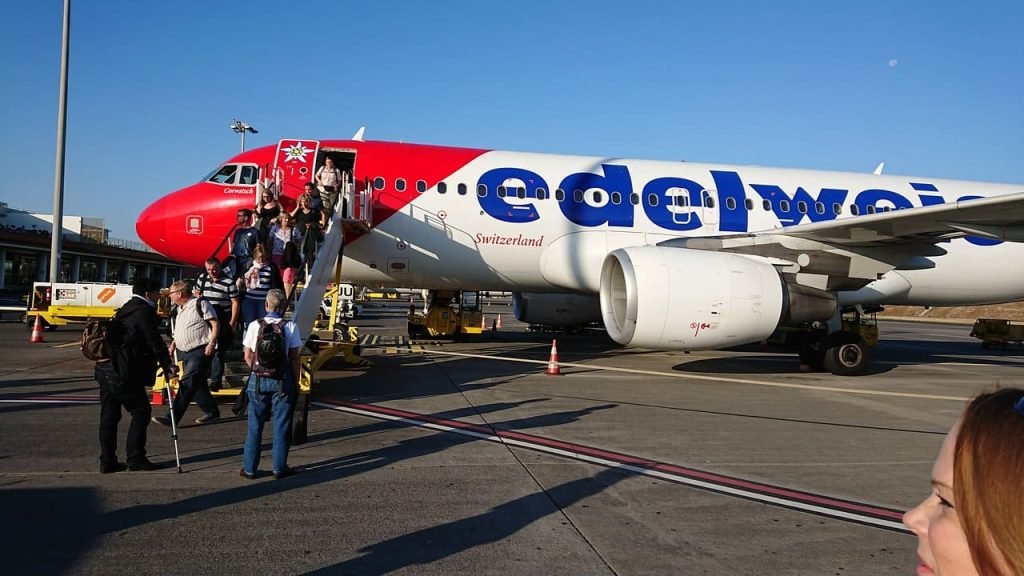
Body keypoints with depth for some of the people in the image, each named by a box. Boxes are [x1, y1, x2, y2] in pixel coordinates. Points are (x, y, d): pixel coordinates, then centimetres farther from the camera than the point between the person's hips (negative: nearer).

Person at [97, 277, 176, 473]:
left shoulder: (126, 309, 20)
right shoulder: (144, 311, -9)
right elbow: (154, 342, -12)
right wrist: (167, 365, -2)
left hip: (105, 369, 9)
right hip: (123, 373, -9)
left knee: (109, 416, 10)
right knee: (141, 412, 1)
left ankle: (107, 461, 14)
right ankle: (135, 458, 3)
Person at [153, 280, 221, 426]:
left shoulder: (200, 304, -9)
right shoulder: (180, 308, 18)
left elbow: (215, 323, -12)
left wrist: (212, 343, -19)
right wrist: (174, 343, 16)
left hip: (200, 351, -10)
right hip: (184, 352, 10)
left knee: (187, 383, -13)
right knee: (197, 384, 12)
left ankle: (172, 417, -16)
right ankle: (211, 412, 22)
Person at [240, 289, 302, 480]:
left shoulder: (254, 326, -4)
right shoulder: (290, 327, -7)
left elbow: (248, 356, 1)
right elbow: (294, 358, -6)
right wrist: (296, 381, 3)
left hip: (258, 379, 1)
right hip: (283, 381, -1)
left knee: (255, 425, 11)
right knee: (281, 425, 7)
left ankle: (249, 468, 17)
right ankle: (279, 468, 12)